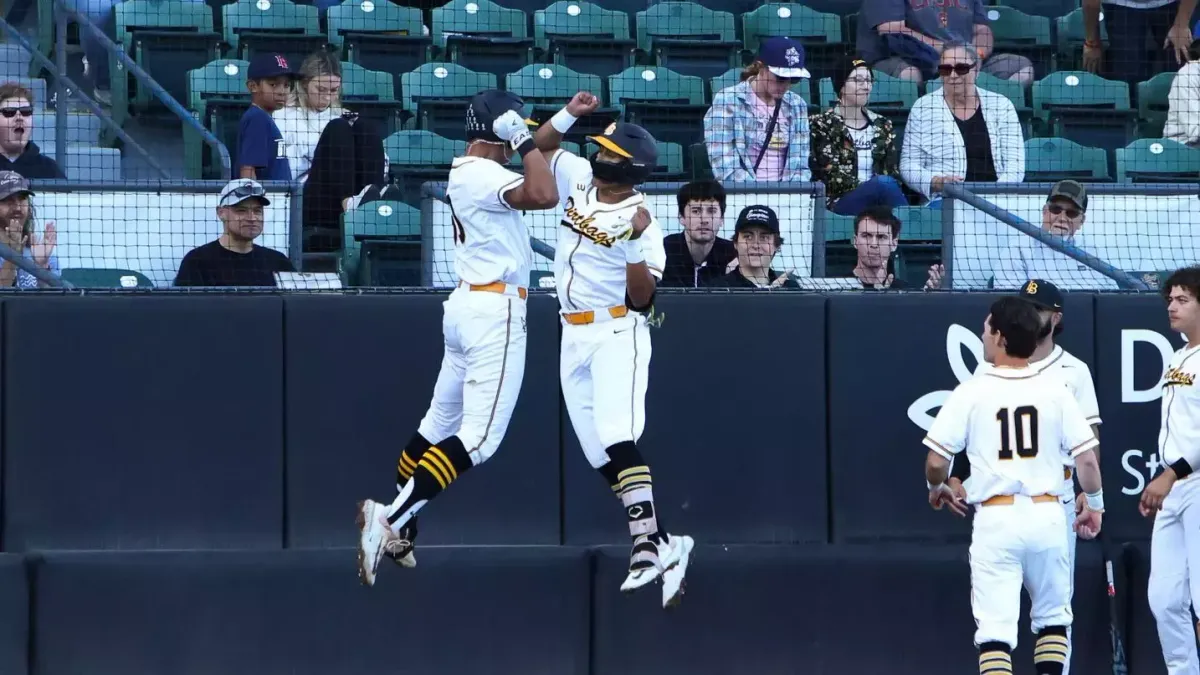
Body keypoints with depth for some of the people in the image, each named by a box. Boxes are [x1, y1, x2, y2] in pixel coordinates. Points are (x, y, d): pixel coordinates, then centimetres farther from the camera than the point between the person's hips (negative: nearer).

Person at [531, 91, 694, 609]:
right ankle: (662, 545, 7)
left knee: (616, 438, -24)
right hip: (575, 338, 7)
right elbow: (541, 144, 15)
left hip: (617, 335, -7)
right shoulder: (579, 178, 5)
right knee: (600, 453, 3)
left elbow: (641, 298, -17)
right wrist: (570, 113, -1)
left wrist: (635, 244, -29)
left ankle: (648, 543, -30)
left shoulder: (642, 224, -13)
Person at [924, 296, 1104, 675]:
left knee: (995, 626, -3)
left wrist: (937, 488, 17)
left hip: (995, 519, -2)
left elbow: (937, 461, -5)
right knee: (1053, 616, 20)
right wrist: (1095, 504, 17)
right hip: (1047, 515, 2)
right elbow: (1087, 459, 0)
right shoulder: (1054, 390, 1)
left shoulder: (972, 393, -5)